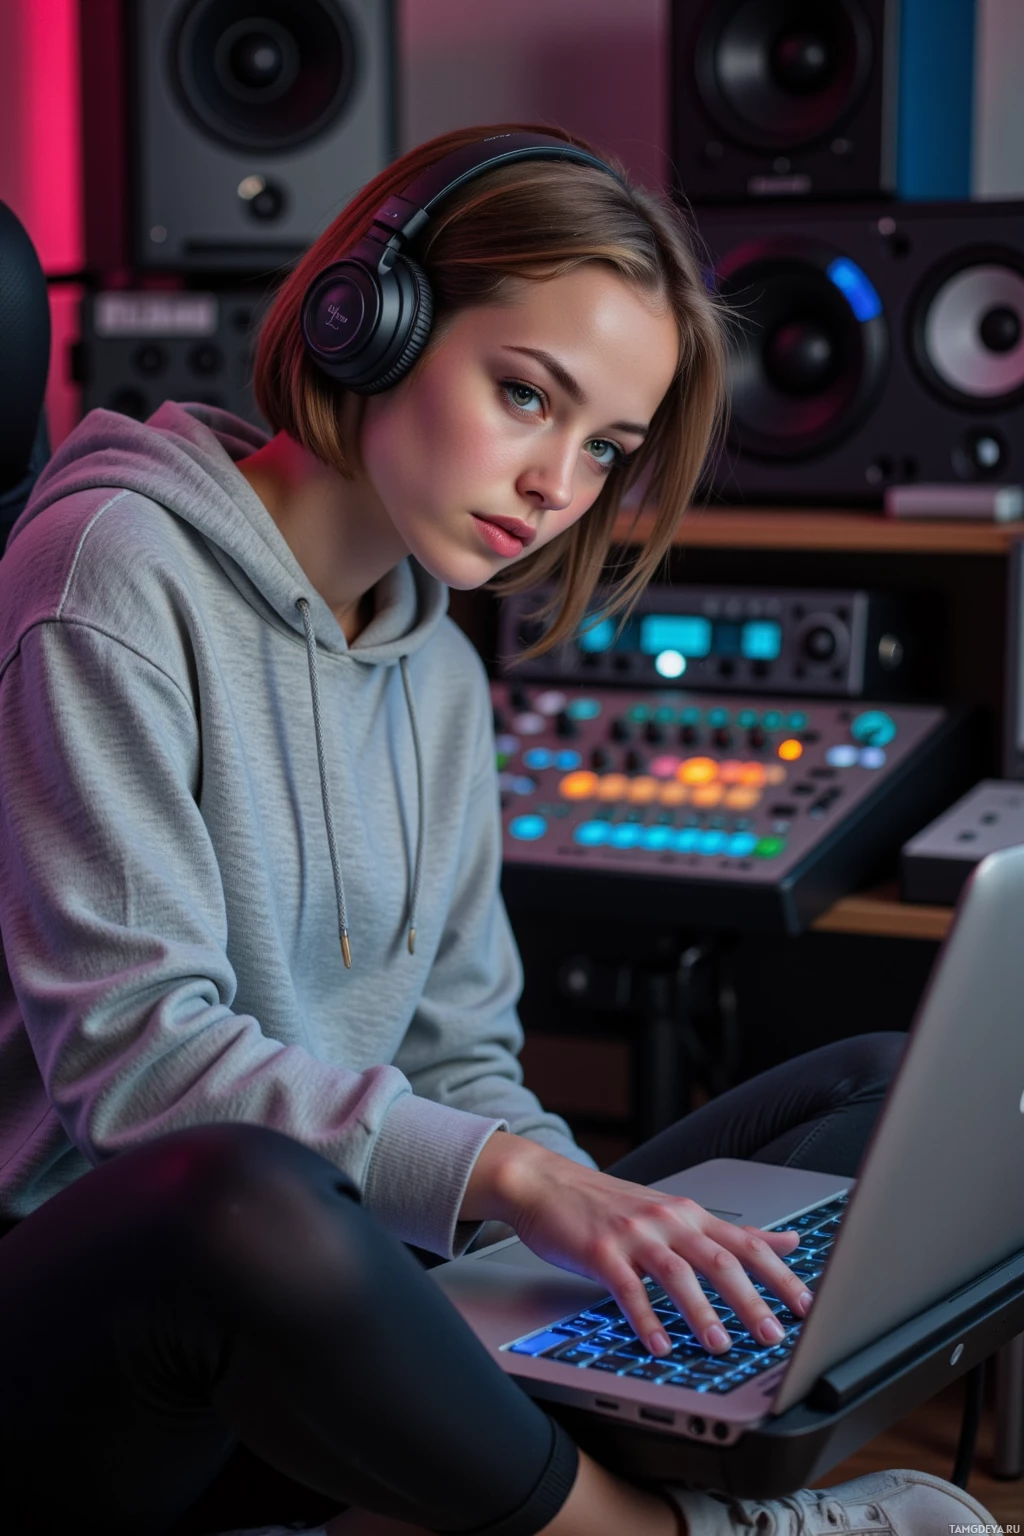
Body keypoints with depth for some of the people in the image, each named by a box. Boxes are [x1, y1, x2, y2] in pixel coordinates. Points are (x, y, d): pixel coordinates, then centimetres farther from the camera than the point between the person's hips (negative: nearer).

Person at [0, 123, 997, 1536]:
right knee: (252, 1196, -43)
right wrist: (514, 1174, -28)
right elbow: (130, 1046, -20)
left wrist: (580, 1207, -8)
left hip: (331, 1321, 8)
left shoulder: (441, 675, 14)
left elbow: (460, 1061, 13)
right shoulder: (121, 572, -11)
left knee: (890, 1088, 0)